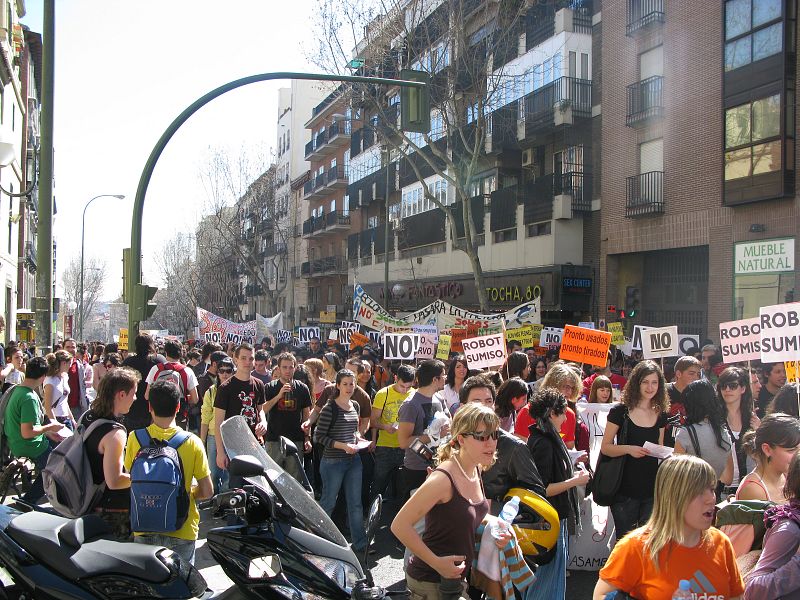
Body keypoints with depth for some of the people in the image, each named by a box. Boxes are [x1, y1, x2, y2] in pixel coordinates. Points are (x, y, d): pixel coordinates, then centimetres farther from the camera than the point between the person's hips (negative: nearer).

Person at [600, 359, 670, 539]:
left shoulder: (661, 414, 8)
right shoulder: (621, 411, -7)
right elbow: (605, 447, -6)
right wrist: (628, 449, -23)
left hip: (652, 488, 4)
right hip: (625, 489, -4)